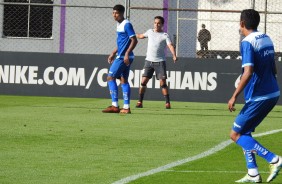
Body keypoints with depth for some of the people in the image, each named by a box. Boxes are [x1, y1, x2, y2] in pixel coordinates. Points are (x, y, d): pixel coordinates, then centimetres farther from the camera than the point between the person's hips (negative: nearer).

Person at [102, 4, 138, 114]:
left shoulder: (126, 24, -14)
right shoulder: (119, 25, 15)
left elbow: (134, 40, -18)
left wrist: (127, 54, -24)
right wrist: (113, 53, 25)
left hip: (123, 57, -10)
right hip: (122, 56, 10)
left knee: (110, 78, -7)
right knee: (124, 80, 9)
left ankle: (115, 106, -7)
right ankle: (126, 107, 9)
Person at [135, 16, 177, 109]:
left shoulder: (165, 35, -3)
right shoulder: (150, 32, 10)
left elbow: (170, 45, -17)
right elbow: (142, 36, 31)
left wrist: (174, 55, -34)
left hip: (160, 62, -3)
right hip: (149, 61, 4)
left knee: (163, 82, -9)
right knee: (144, 81, -3)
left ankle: (167, 103, -4)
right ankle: (140, 102, 4)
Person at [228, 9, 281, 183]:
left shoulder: (247, 42, -15)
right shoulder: (267, 39, 11)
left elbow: (248, 72, -24)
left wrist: (234, 96, -19)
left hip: (257, 97, -9)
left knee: (236, 135, 0)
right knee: (244, 132, 18)